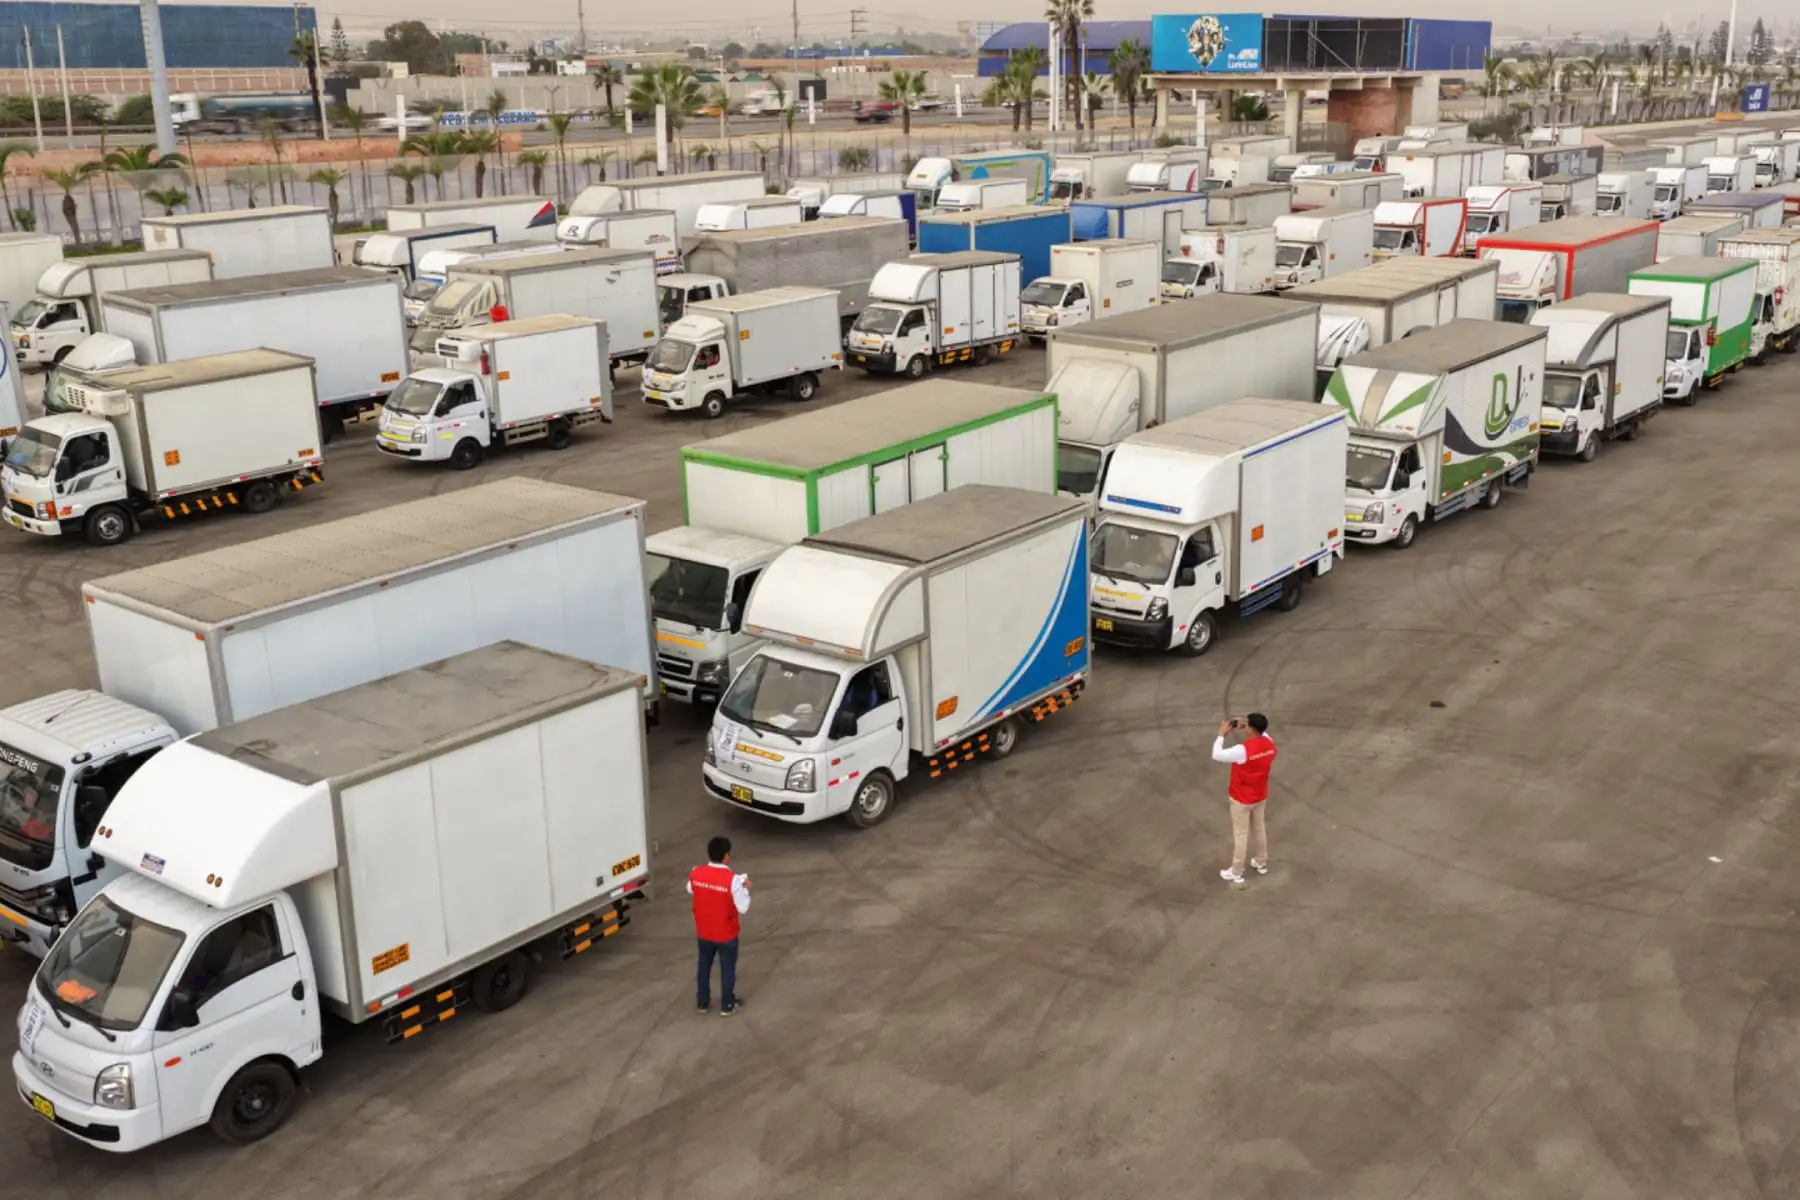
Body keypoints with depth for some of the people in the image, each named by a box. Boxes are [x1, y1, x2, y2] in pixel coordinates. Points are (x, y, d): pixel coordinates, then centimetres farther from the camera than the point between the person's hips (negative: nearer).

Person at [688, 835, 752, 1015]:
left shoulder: (696, 873, -14)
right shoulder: (733, 879, -27)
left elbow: (690, 890, 8)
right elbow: (743, 908, -19)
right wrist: (745, 889, -6)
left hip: (703, 932, 4)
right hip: (726, 934, -4)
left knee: (704, 965, 24)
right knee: (727, 968, 17)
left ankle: (703, 1002, 37)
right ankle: (727, 1005, 31)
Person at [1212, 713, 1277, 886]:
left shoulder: (1243, 750, -34)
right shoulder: (1269, 744, -13)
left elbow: (1217, 755, -25)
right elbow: (1263, 732, 13)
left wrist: (1221, 734, -14)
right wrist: (1246, 724, 3)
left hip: (1242, 799, -6)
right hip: (1261, 796, 6)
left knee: (1240, 834, 8)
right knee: (1259, 828, 25)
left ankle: (1236, 873, 21)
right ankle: (1261, 863, 43)